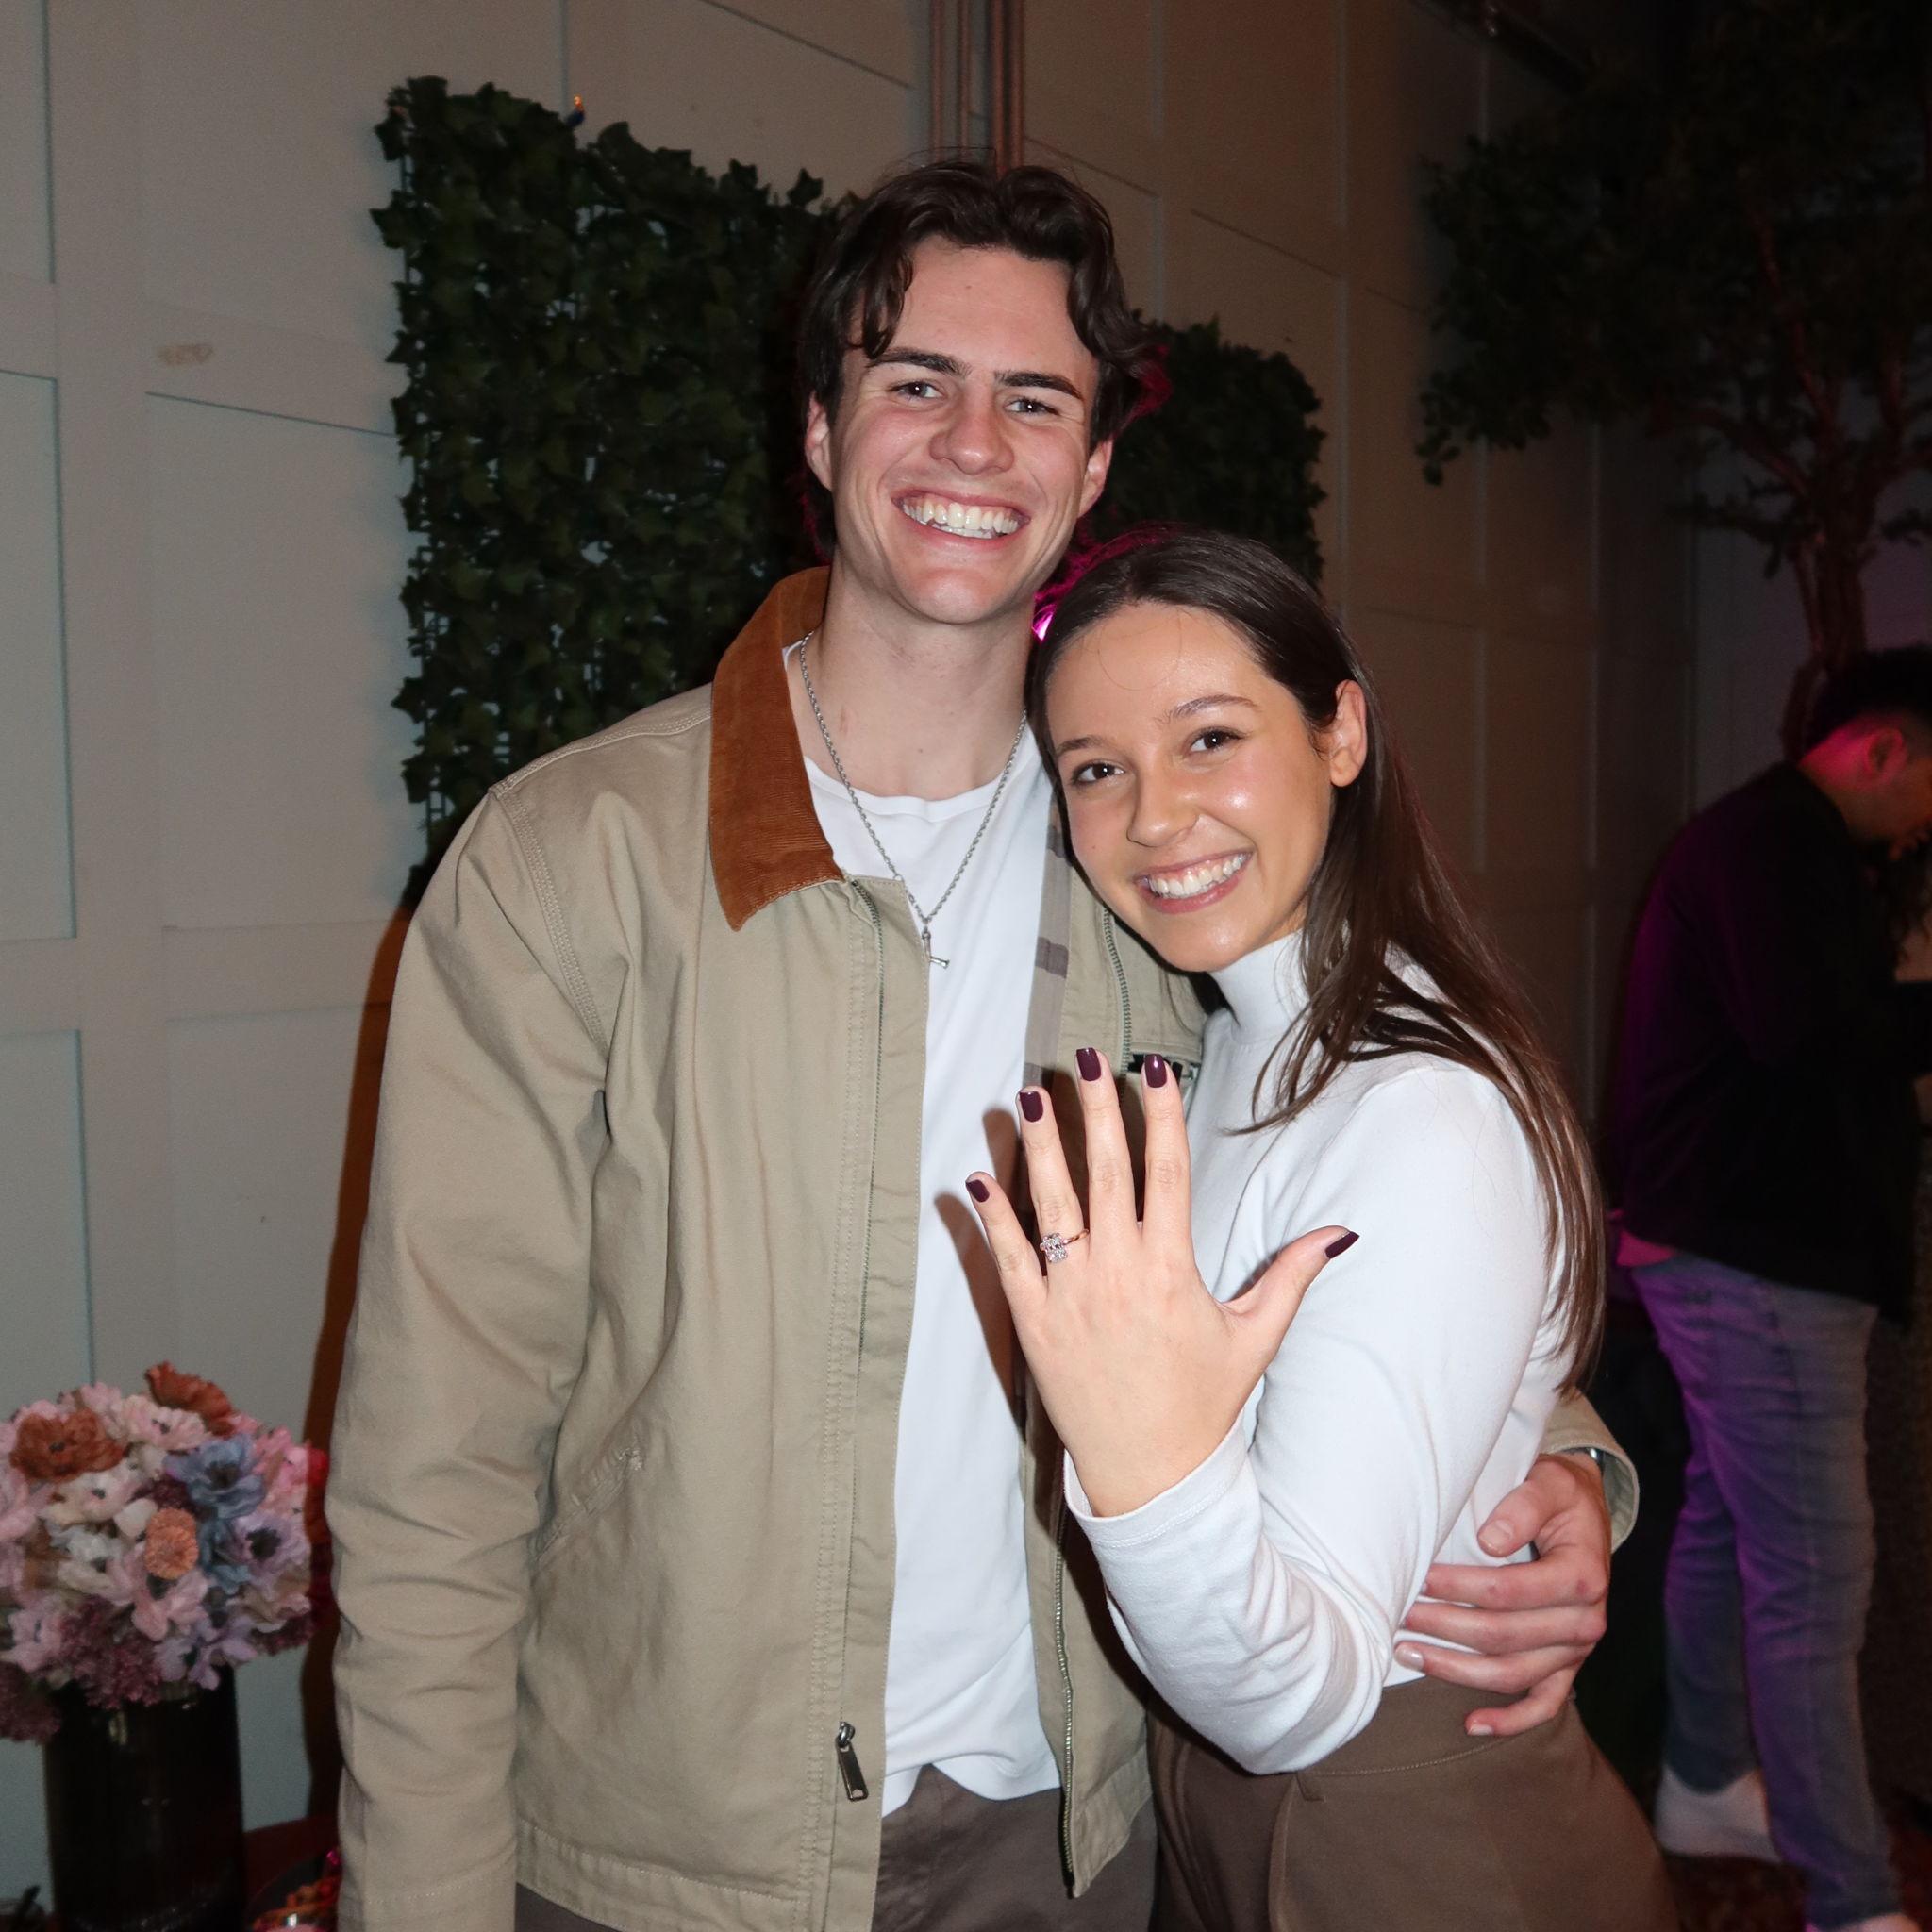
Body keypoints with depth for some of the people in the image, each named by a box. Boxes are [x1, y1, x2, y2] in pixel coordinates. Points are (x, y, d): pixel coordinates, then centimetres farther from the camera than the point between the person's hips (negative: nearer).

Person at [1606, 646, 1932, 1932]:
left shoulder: (1775, 842, 19)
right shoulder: (1774, 840, -15)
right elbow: (1810, 1031, -27)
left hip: (1739, 1248, 11)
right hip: (1761, 1259, -11)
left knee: (1726, 1528, 19)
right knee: (1817, 1574, -6)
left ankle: (1707, 1788, 34)